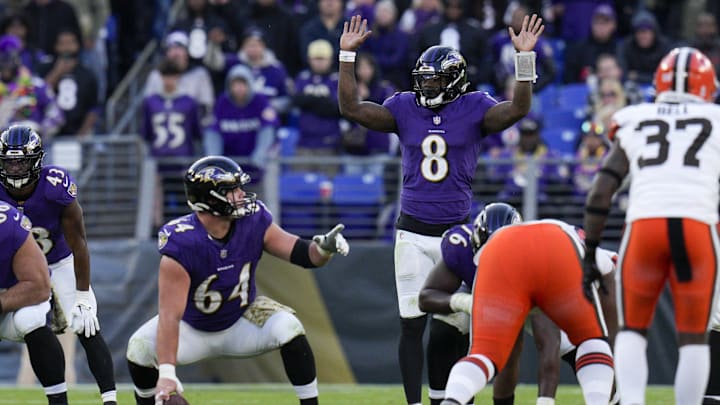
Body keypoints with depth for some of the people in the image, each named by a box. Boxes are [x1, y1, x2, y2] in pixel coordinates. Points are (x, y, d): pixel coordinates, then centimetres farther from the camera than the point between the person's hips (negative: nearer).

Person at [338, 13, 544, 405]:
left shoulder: (474, 108, 0)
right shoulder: (403, 107, 5)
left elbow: (517, 109, -14)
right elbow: (351, 108, -2)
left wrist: (525, 58, -22)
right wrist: (347, 55, -5)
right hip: (413, 232, 1)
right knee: (412, 324, -1)